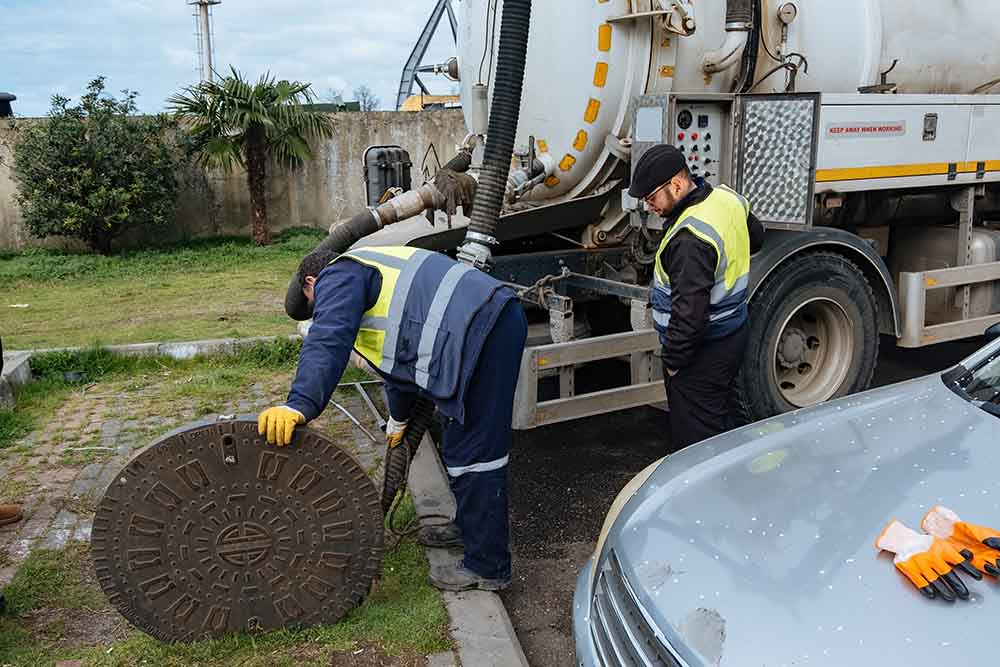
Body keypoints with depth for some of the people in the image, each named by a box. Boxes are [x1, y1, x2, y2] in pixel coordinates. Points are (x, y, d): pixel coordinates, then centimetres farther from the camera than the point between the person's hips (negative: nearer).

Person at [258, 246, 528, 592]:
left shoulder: (338, 277, 4)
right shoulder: (374, 270, 34)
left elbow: (328, 342, -17)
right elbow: (402, 355, 42)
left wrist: (300, 405, -28)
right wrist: (399, 419, 52)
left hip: (481, 333, -10)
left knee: (474, 452, -3)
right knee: (463, 443, 23)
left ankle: (487, 566, 7)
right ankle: (470, 526, 40)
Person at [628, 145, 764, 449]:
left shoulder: (691, 239, -30)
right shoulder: (726, 196, 0)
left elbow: (689, 312, -28)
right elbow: (756, 236, 21)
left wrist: (673, 360, -16)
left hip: (703, 351, -10)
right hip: (732, 334, 10)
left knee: (695, 439, 1)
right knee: (723, 418, 25)